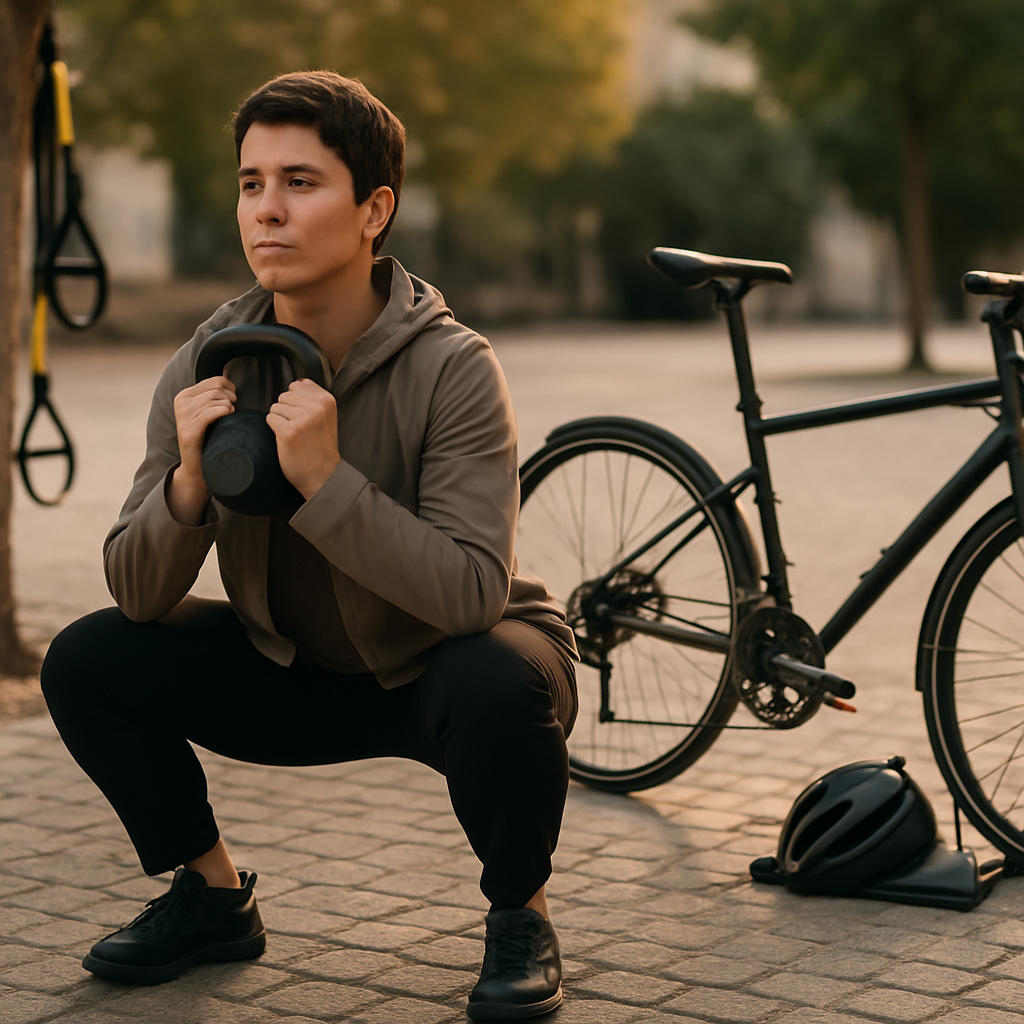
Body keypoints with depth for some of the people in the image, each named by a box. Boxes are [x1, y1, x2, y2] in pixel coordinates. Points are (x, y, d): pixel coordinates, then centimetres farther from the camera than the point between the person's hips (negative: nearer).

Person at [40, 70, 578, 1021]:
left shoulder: (451, 368, -25)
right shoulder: (205, 369, -11)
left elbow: (471, 593, -33)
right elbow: (136, 595, -12)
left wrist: (325, 479, -42)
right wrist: (188, 483, -32)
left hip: (448, 667, -4)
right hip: (298, 673, 4)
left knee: (500, 687, -37)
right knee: (83, 661, -11)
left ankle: (519, 917, -6)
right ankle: (213, 897, 11)